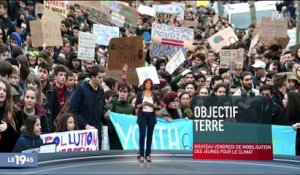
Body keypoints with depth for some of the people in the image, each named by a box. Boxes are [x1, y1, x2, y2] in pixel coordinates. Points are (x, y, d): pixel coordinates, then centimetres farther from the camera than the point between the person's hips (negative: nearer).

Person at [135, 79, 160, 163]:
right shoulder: (140, 94, 3)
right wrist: (141, 104, -19)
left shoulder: (154, 95, 10)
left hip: (151, 116, 3)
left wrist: (156, 106, -11)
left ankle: (148, 154, 9)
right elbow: (136, 106, 0)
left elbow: (158, 104, 10)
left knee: (150, 135, 4)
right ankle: (141, 155, -6)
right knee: (142, 135, -8)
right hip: (142, 115, -3)